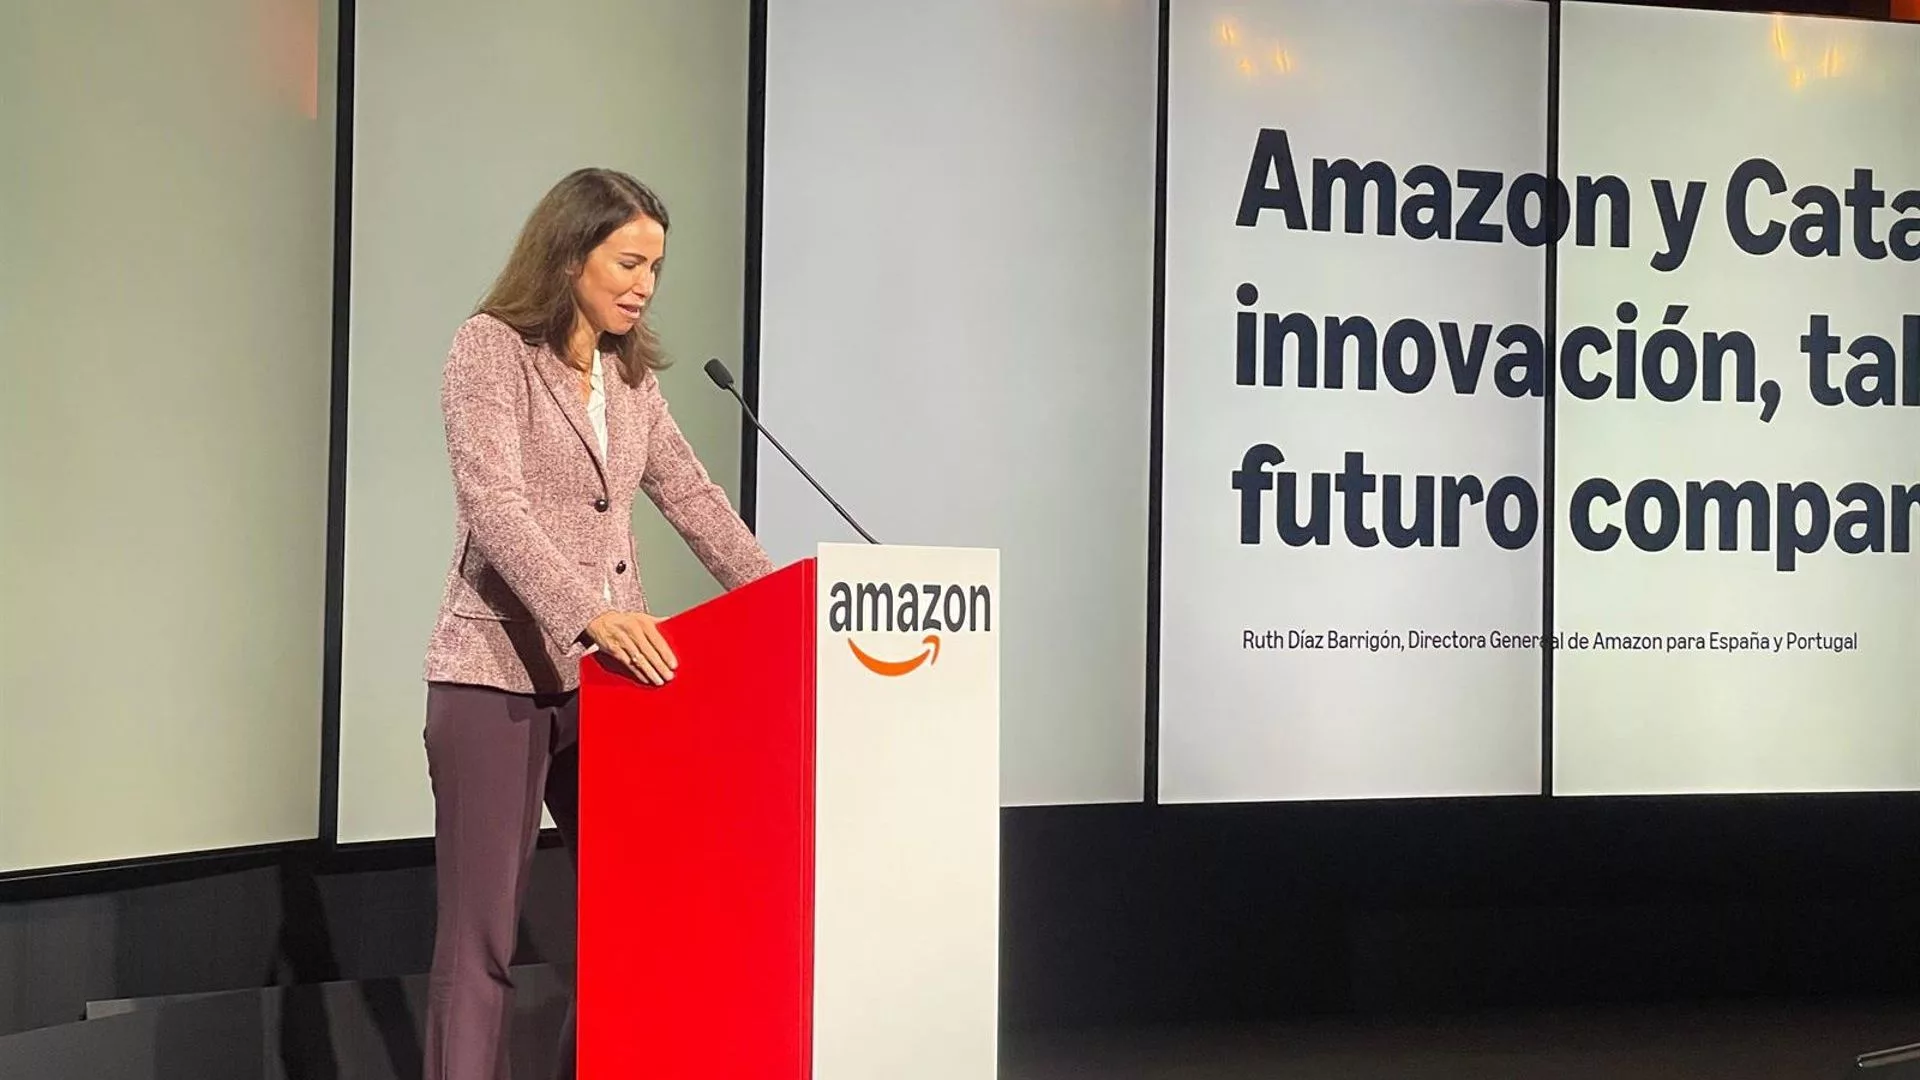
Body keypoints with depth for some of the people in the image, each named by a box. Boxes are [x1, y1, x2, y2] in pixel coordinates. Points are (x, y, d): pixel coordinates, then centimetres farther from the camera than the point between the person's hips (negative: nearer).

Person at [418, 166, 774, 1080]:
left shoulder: (630, 372, 13)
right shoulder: (491, 347, -7)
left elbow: (692, 498, 17)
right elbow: (495, 506, -20)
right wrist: (588, 614, -34)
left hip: (604, 681, 6)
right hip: (498, 679, -6)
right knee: (481, 935, -4)